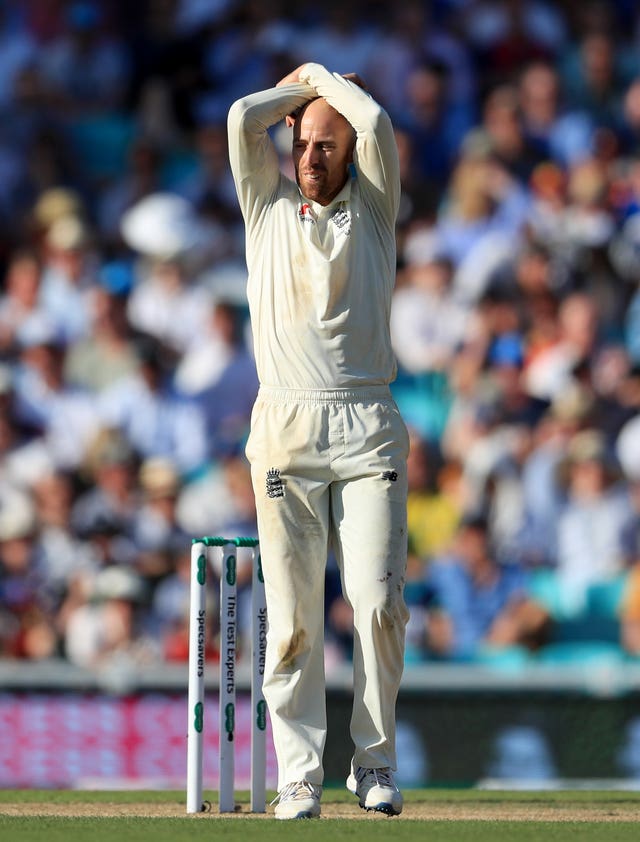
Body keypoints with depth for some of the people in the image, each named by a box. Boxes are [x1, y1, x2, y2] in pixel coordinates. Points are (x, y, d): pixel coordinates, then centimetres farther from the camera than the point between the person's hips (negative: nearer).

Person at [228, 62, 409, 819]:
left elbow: (377, 124, -2)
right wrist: (298, 92, 18)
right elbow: (243, 119, 3)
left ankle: (374, 763, 3)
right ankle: (298, 775, -2)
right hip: (286, 429, 1)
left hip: (367, 429, -1)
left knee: (379, 601, -10)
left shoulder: (372, 210, 13)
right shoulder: (269, 207, 16)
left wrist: (319, 76, 13)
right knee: (292, 611, -5)